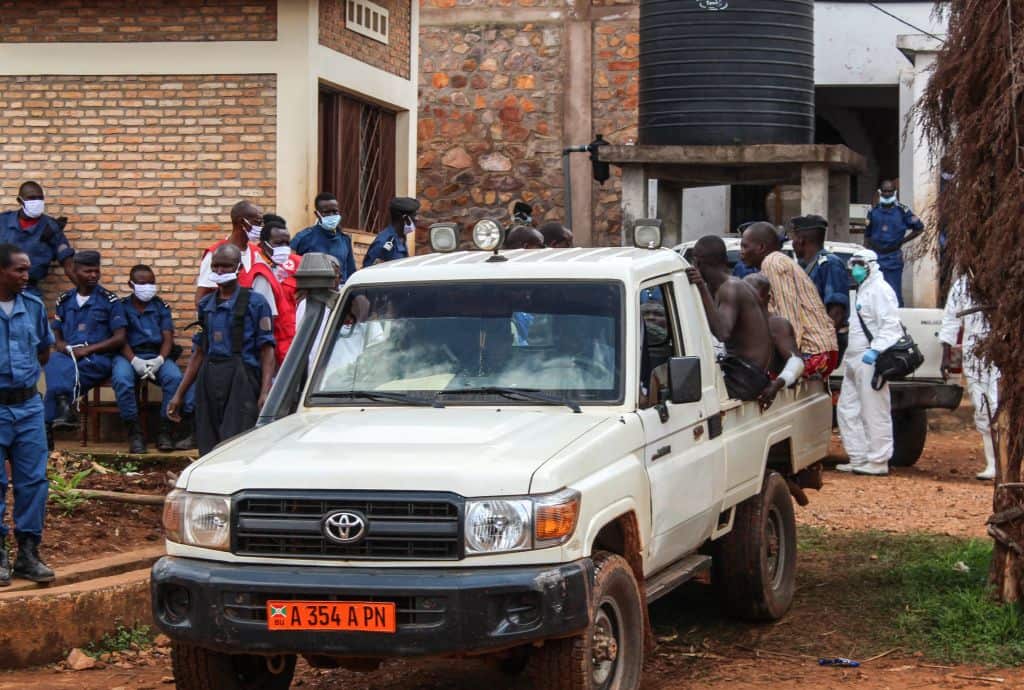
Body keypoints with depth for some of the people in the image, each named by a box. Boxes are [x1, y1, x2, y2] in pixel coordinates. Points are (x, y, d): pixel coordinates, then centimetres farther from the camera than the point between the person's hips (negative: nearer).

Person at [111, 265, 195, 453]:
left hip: (157, 355, 2)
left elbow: (168, 338, 6)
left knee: (175, 377, -31)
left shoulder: (161, 307, 14)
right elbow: (121, 339, -1)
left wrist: (159, 360, -15)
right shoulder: (122, 307, 9)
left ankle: (164, 430, -22)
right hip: (129, 355, -1)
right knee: (122, 379, -35)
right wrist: (134, 361, -19)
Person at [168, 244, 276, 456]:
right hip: (208, 381, 6)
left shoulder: (254, 302, 1)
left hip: (241, 381, -6)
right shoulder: (205, 305, 17)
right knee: (208, 449, 4)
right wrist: (179, 394, 18)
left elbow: (267, 351, -4)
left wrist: (265, 392, -16)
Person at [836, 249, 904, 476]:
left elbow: (890, 325, -20)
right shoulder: (863, 290, 22)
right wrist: (850, 354, 22)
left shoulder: (880, 290, -11)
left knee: (874, 413, -6)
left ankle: (878, 461, -2)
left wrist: (875, 350, -28)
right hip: (855, 361, 11)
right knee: (847, 409, 12)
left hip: (870, 362, -11)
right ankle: (858, 458, 17)